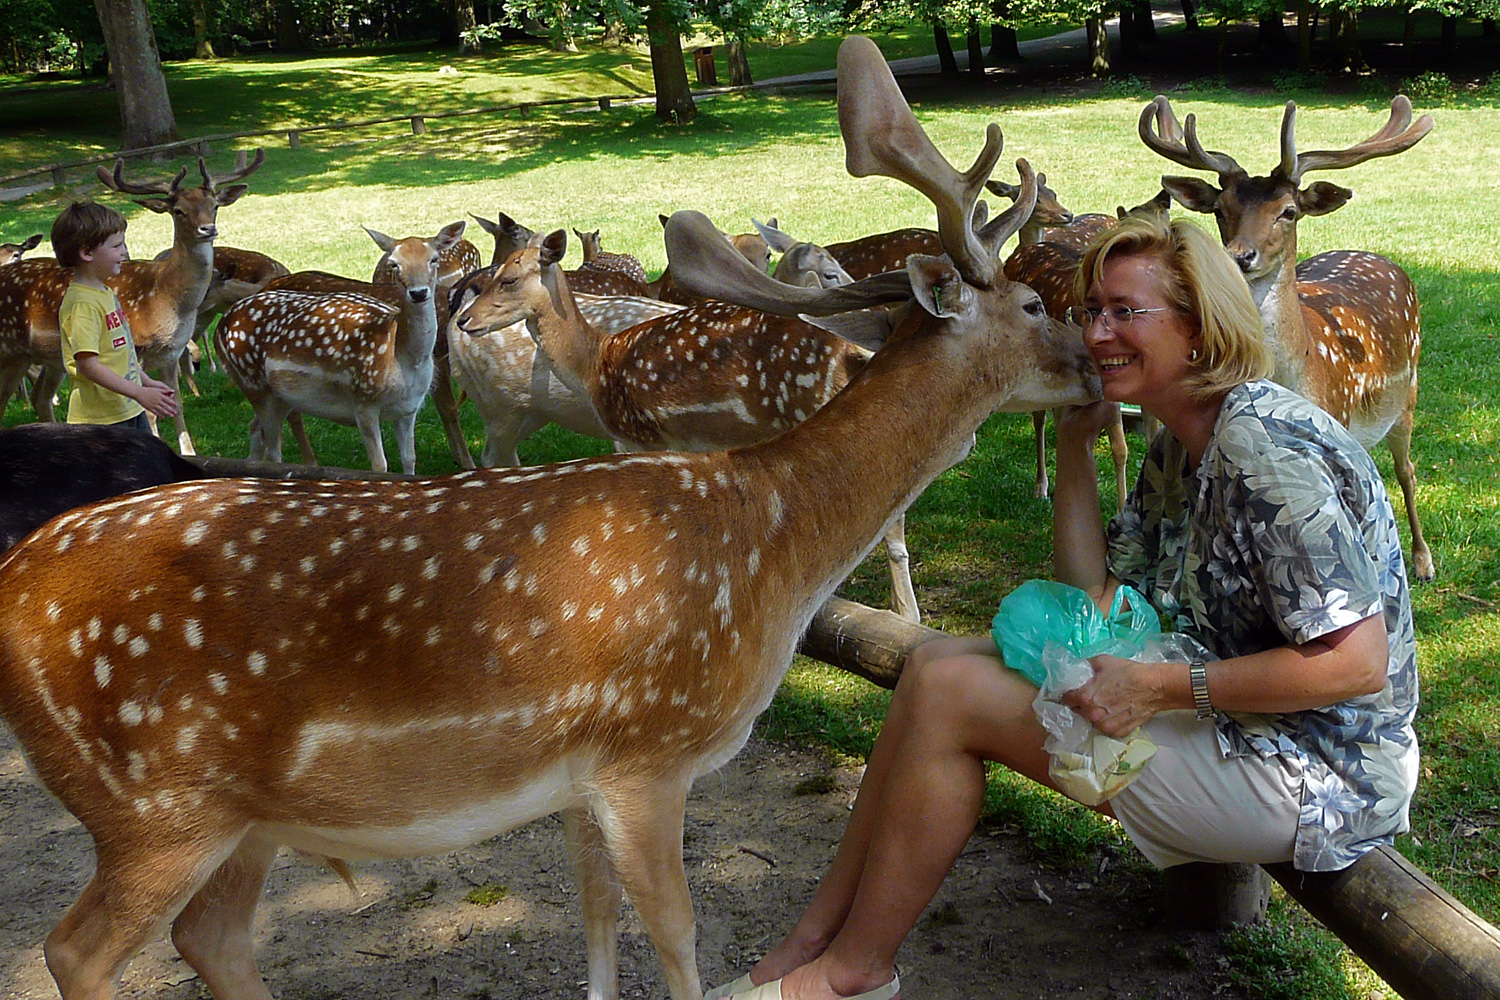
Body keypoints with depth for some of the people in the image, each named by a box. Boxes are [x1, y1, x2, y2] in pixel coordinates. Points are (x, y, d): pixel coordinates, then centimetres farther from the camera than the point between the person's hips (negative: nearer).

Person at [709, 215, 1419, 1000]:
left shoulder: (1265, 448, -22)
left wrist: (1162, 688, -25)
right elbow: (1094, 604, 4)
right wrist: (1075, 443, 1)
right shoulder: (1178, 447, 8)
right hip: (1231, 718, 10)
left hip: (1305, 773, -10)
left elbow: (1359, 663, -25)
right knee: (936, 663, 3)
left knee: (949, 694, -16)